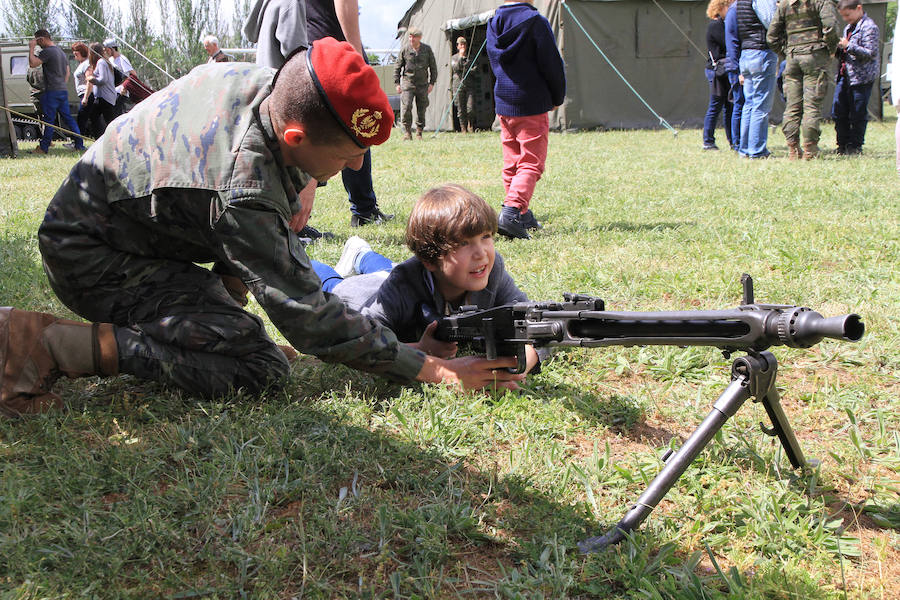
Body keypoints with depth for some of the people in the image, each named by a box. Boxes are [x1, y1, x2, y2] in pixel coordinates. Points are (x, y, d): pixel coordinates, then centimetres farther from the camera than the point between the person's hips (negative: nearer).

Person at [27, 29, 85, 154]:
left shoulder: (47, 51, -11)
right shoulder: (61, 51, 19)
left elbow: (33, 63, -19)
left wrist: (31, 48, -9)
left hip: (52, 91, -9)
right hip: (63, 90, 9)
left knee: (49, 119, -5)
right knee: (68, 118, 10)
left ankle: (43, 148, 0)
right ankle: (79, 145, 8)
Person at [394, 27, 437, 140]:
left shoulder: (427, 49, 2)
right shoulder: (405, 50, 0)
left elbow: (433, 67, 9)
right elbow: (398, 67, 7)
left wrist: (432, 83, 2)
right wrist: (397, 83, 2)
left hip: (422, 84, 1)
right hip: (407, 82, -1)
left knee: (421, 109, 3)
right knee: (406, 107, -15)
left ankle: (419, 133, 14)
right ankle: (407, 132, -4)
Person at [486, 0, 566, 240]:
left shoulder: (493, 23, 8)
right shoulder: (536, 21, -11)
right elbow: (552, 64, -9)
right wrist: (557, 98, 6)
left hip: (503, 103, 6)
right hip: (532, 104, -6)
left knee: (512, 163, 14)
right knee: (531, 163, -4)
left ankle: (523, 216, 19)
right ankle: (512, 211, -21)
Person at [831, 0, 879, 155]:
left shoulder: (869, 27, -9)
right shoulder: (848, 28, 18)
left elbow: (870, 53, -16)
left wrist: (848, 46, -21)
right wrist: (839, 49, 5)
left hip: (861, 77, -8)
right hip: (844, 76, 8)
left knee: (858, 115, -1)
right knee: (838, 113, 7)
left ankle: (855, 146, 8)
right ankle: (843, 145, 16)